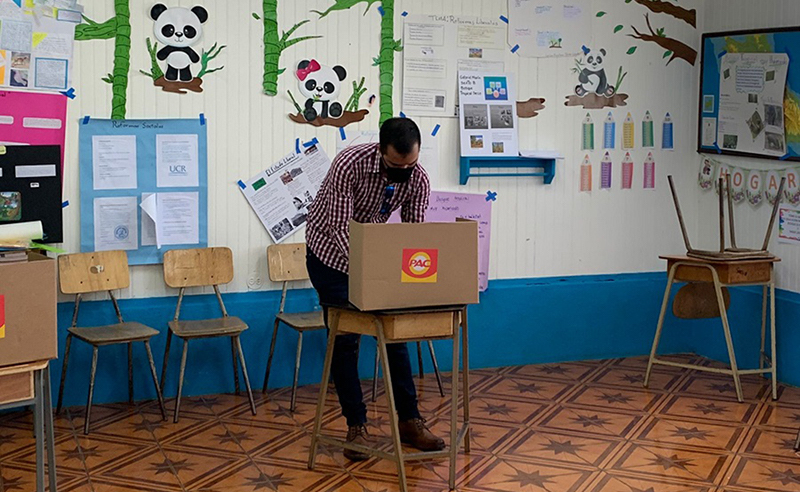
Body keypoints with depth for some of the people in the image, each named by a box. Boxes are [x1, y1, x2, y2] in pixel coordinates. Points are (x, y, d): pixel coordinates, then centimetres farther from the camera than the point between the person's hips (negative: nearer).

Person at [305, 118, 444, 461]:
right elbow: (339, 228, -31)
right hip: (332, 253, -4)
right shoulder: (350, 164, -32)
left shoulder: (418, 180, -18)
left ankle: (409, 420, 10)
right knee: (344, 339, -3)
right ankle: (356, 426, 6)